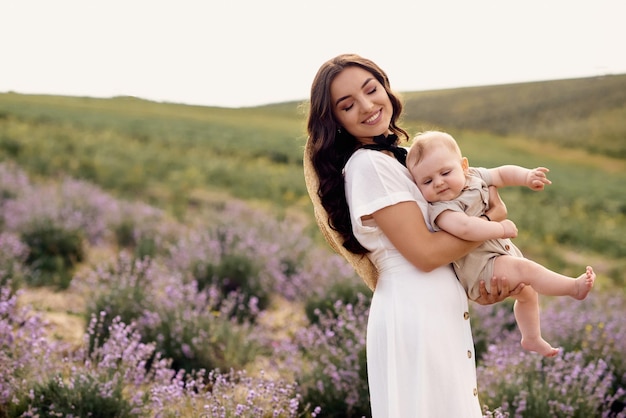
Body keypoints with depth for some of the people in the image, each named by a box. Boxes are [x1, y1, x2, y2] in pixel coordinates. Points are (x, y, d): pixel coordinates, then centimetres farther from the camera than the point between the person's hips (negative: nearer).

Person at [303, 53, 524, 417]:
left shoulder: (399, 155, 13)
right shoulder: (368, 164, -15)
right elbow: (425, 253, -18)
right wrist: (495, 219, -6)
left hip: (440, 310, 9)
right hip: (414, 314, -9)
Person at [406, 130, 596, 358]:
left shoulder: (474, 176, -4)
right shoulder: (440, 210, -30)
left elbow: (502, 174, 9)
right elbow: (464, 227, -47)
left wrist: (527, 176, -9)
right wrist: (501, 229, -39)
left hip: (503, 252, 10)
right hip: (478, 265, -10)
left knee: (527, 292, 26)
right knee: (526, 269, -26)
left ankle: (531, 338, 45)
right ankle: (574, 287, -14)